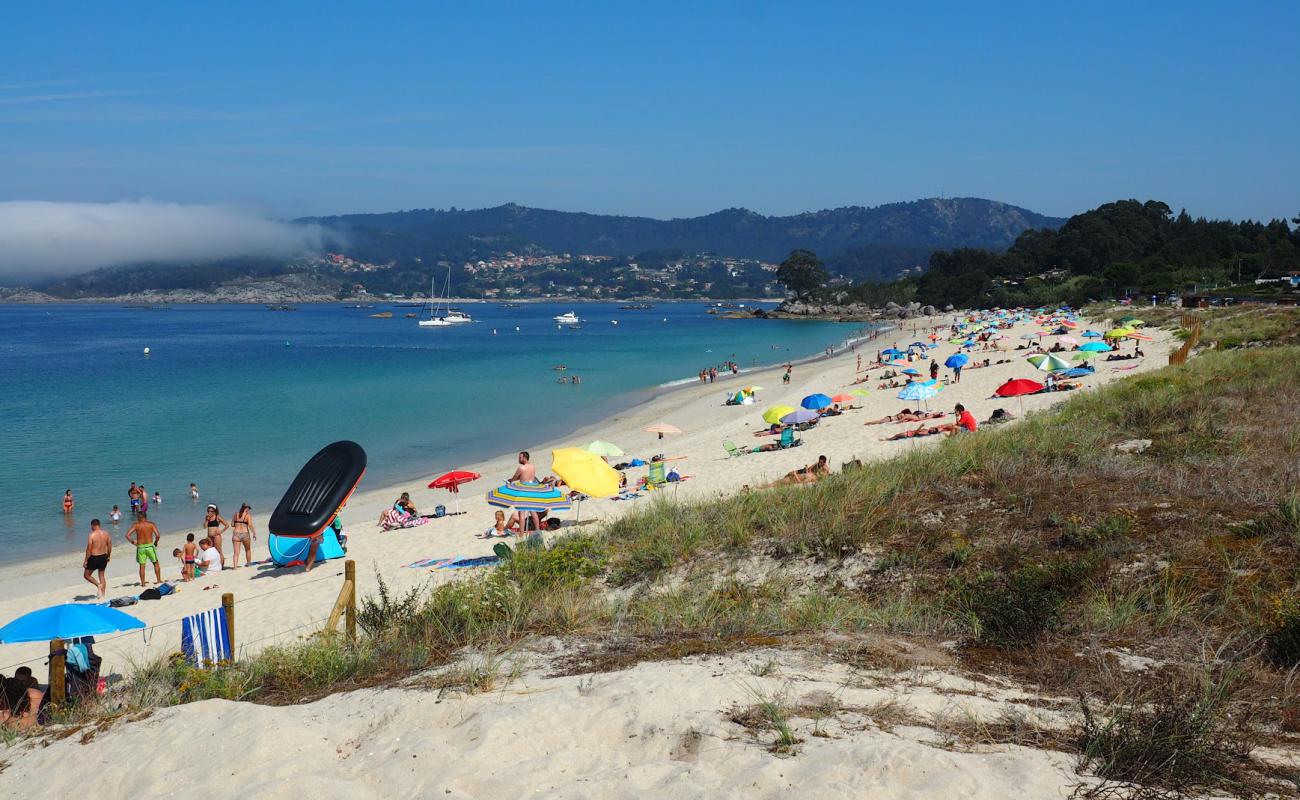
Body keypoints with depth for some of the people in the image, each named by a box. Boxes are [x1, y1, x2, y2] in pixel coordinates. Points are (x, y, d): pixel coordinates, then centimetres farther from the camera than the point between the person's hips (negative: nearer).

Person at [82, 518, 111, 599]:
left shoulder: (92, 535, -16)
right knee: (101, 575, 16)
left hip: (94, 557, -6)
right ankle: (102, 595, 18)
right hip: (103, 556, 6)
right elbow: (109, 545, 8)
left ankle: (98, 585, -7)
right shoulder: (106, 533, 1)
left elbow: (89, 549, -16)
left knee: (87, 575, 13)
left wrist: (86, 561, -9)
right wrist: (108, 556, 21)